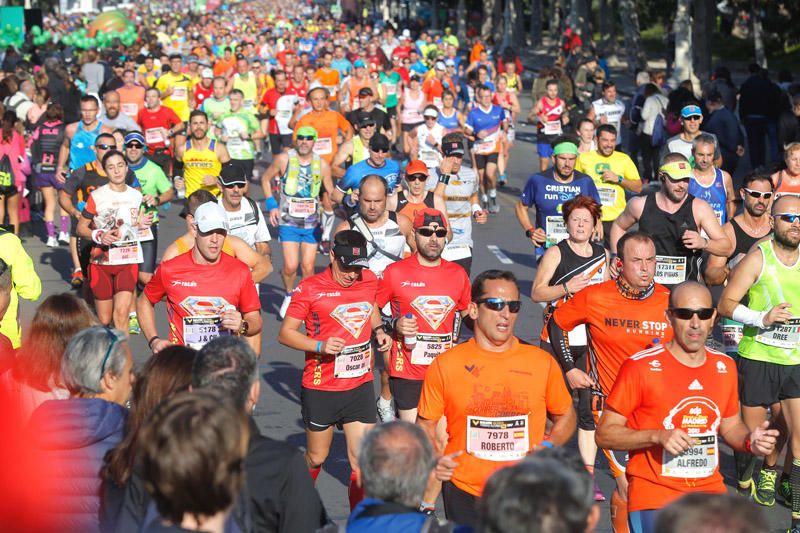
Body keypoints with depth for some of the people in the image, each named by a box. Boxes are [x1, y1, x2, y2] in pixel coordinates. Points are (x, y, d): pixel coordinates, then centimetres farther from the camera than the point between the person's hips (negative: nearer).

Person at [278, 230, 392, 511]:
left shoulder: (370, 280, 2)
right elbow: (285, 334, -8)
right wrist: (320, 345, -24)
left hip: (360, 385, 3)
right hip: (320, 389, -3)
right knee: (316, 458, 13)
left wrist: (379, 331, 3)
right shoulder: (310, 288, -11)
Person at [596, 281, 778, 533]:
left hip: (709, 489, 5)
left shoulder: (725, 366, 7)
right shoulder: (641, 366, -10)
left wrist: (750, 441, 0)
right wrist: (657, 436, -20)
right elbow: (605, 433, -7)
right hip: (654, 494, -5)